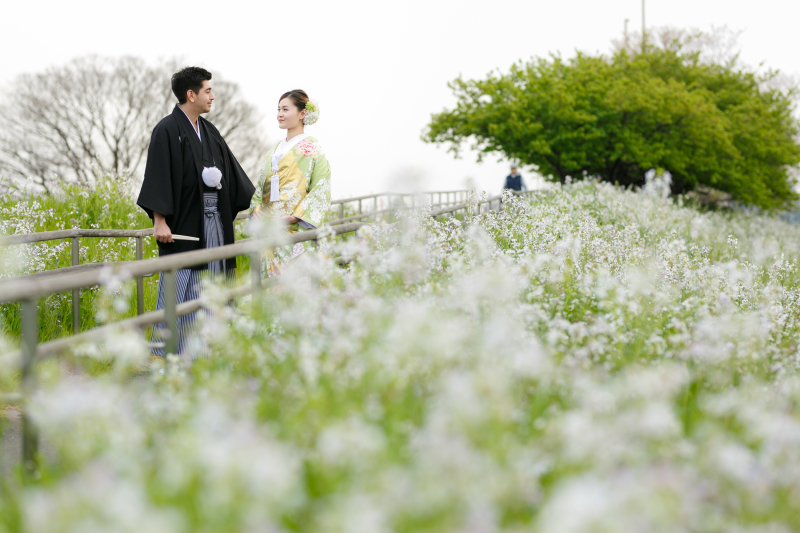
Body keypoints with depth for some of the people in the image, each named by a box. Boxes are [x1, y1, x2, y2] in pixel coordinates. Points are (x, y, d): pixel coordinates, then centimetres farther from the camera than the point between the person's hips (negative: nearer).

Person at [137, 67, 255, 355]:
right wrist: (159, 221, -20)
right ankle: (164, 355, 1)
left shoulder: (208, 131, 15)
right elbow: (158, 177, -13)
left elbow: (231, 170, 21)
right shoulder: (167, 130, -8)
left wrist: (254, 204, 19)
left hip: (213, 221, 7)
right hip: (183, 222, -7)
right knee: (178, 290, -5)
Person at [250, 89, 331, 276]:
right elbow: (261, 186, 20)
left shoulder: (312, 148, -2)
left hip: (297, 230, -6)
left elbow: (320, 192, -9)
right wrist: (256, 209, 0)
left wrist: (292, 218, -17)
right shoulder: (274, 150, 18)